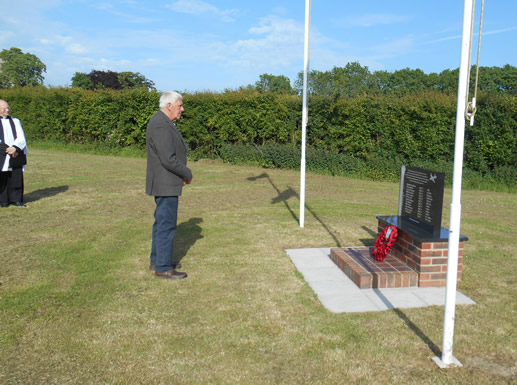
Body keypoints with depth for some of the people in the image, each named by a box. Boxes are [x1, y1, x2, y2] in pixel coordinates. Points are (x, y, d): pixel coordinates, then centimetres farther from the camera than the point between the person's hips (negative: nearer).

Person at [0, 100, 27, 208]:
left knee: (16, 177, 1)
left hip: (16, 154, 3)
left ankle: (16, 199, 10)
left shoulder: (15, 121, 14)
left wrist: (15, 148, -15)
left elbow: (21, 138, 3)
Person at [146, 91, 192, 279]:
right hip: (165, 184, -11)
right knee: (167, 225, -4)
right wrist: (187, 174, -11)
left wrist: (182, 175, 9)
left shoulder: (164, 123, 13)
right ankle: (163, 268, 4)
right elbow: (168, 159, -25)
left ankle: (157, 260, 27)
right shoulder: (160, 125, -21)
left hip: (166, 182, 11)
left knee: (162, 222, 17)